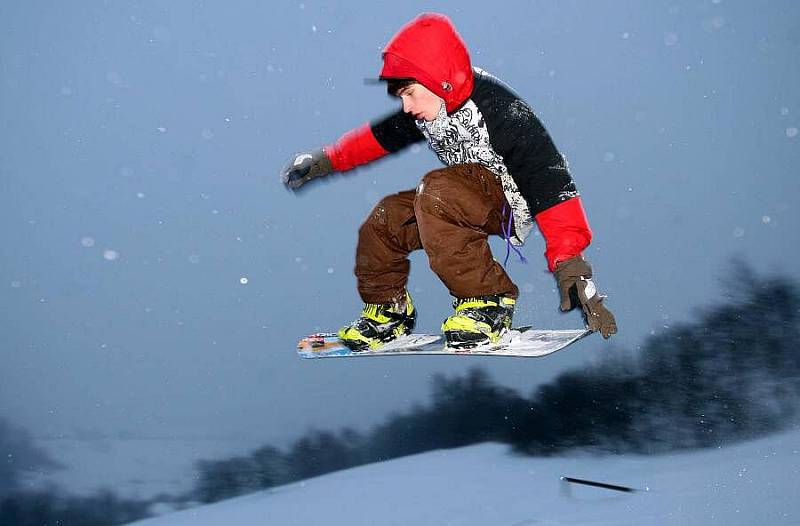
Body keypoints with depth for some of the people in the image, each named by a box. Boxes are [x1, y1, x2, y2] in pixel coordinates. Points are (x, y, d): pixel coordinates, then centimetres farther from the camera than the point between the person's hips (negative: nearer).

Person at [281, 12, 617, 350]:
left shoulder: (501, 110, -28)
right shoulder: (426, 109, -3)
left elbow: (551, 183, -32)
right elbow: (380, 136, 16)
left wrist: (570, 265, -38)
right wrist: (326, 160, 19)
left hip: (515, 205, -8)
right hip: (471, 198, 9)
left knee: (435, 193, -33)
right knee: (384, 219, -1)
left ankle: (489, 301, -28)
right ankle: (388, 311, 20)